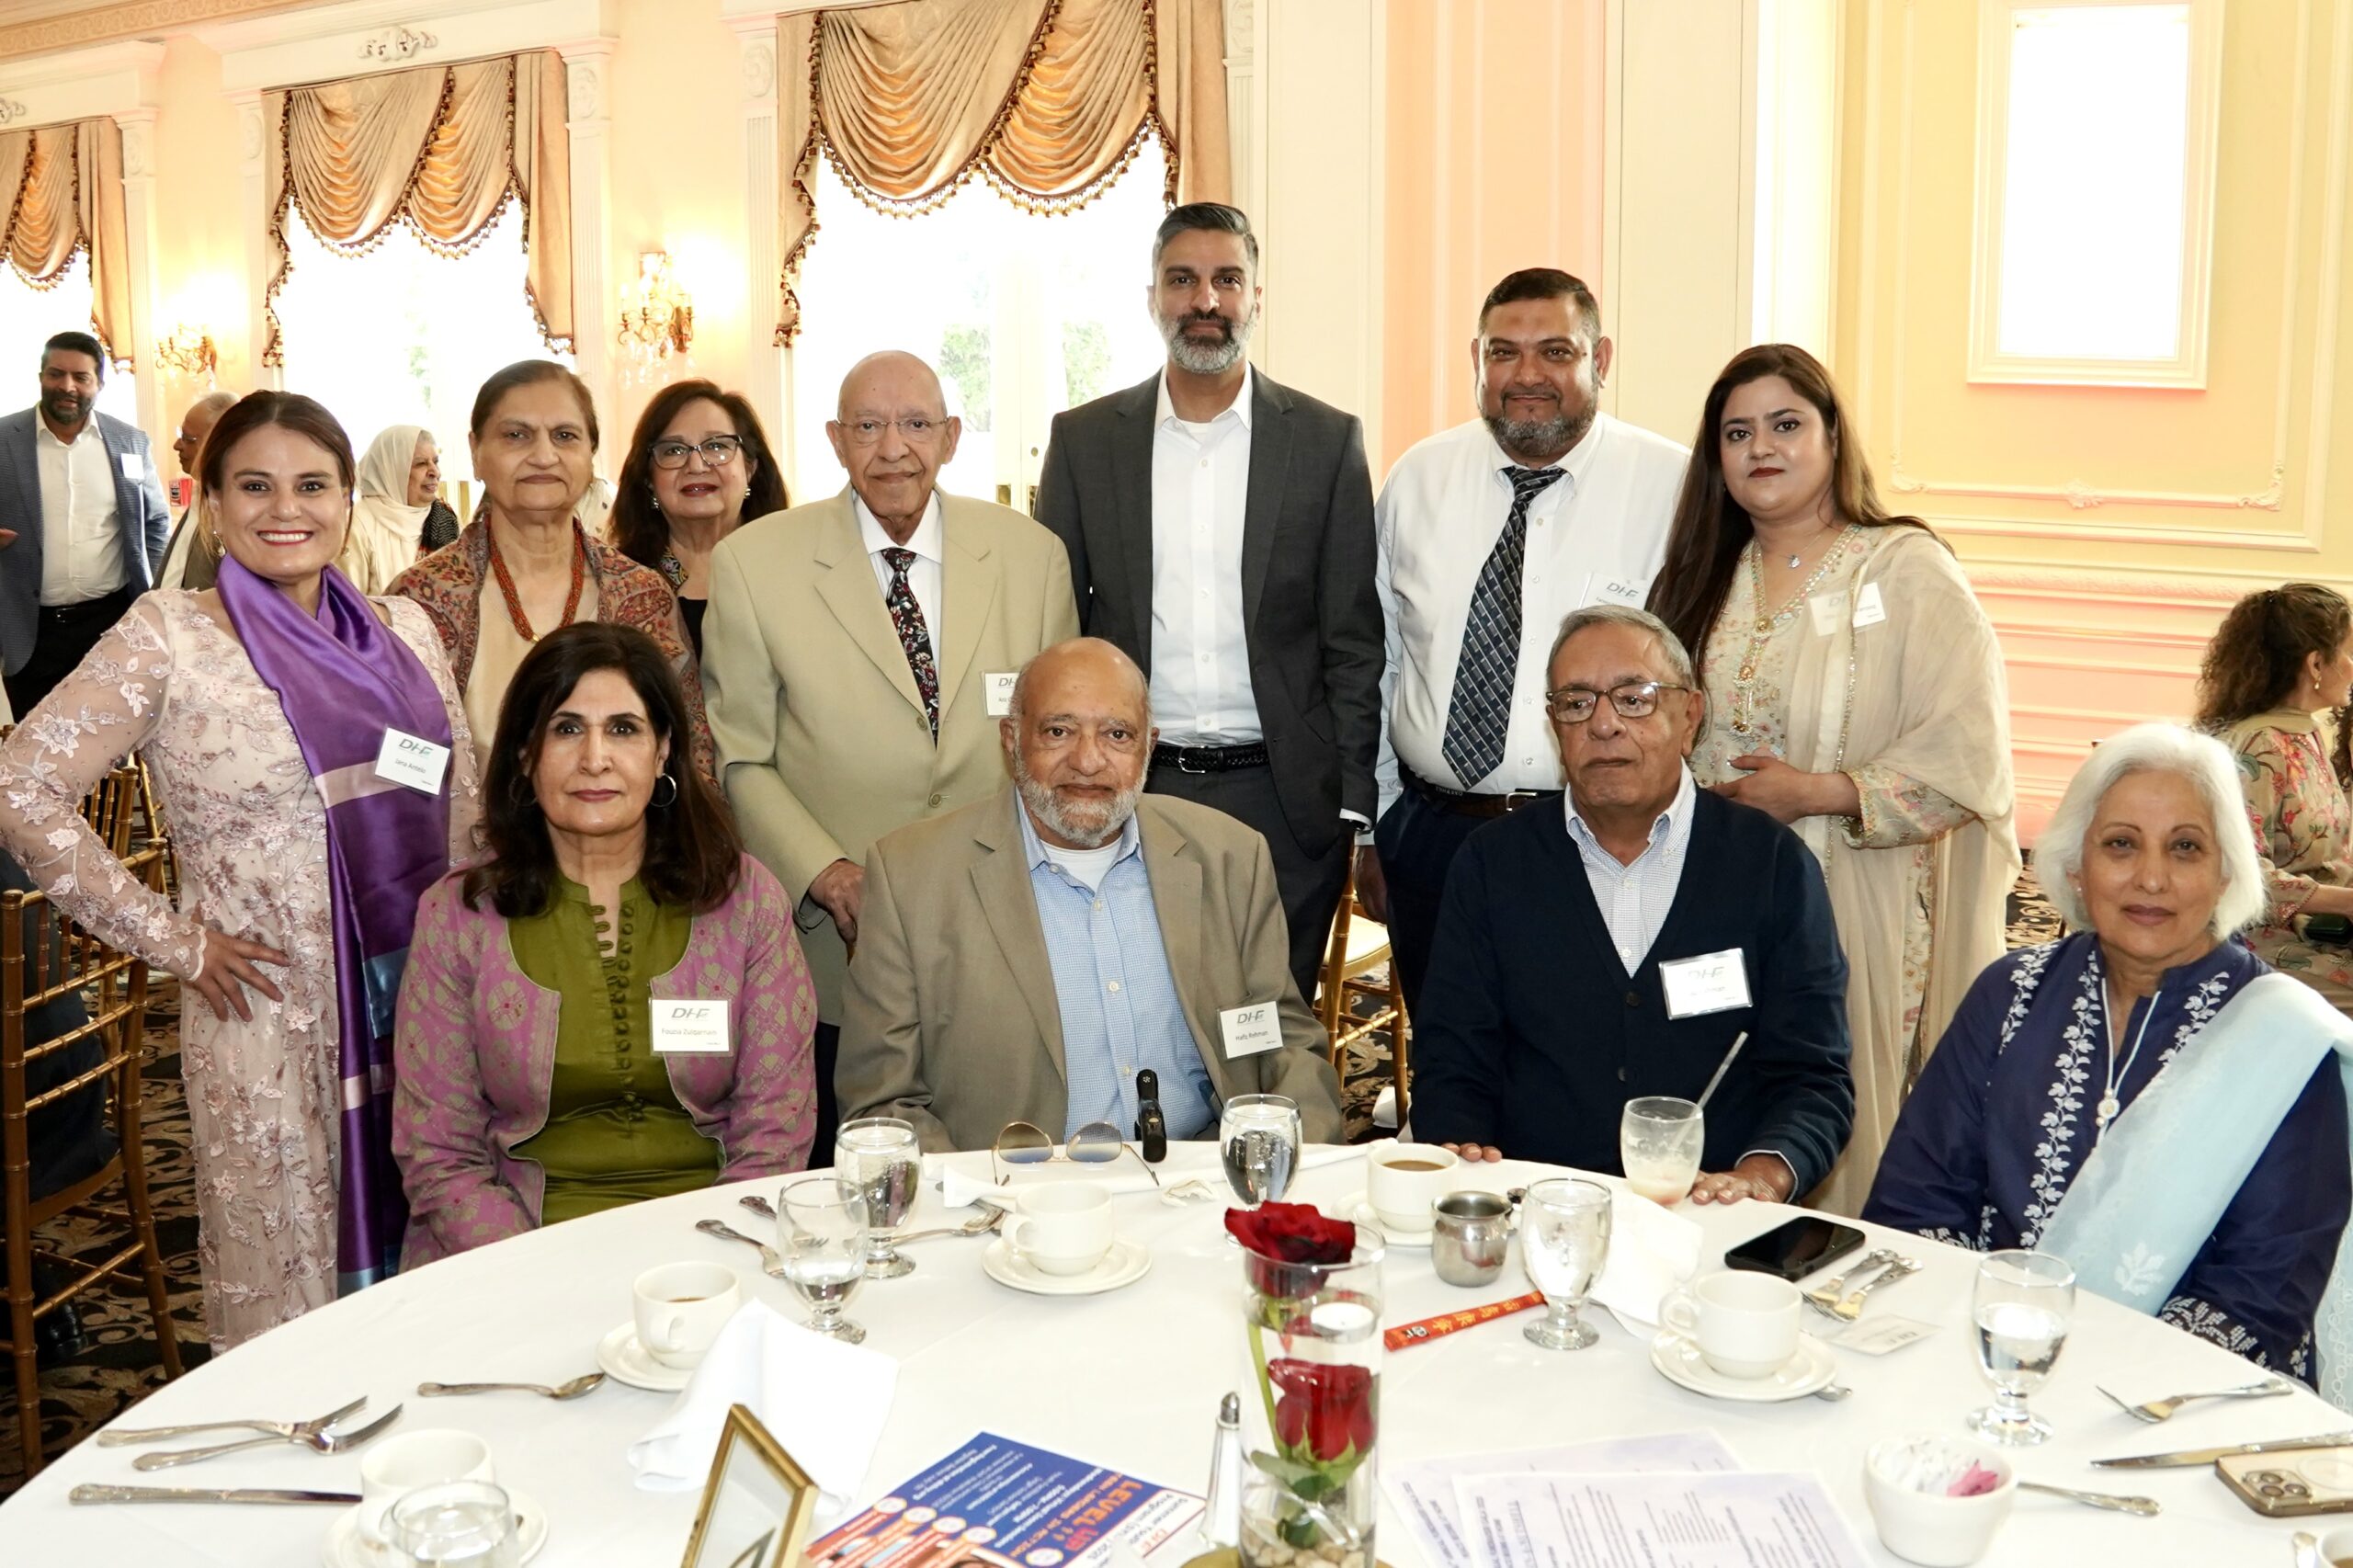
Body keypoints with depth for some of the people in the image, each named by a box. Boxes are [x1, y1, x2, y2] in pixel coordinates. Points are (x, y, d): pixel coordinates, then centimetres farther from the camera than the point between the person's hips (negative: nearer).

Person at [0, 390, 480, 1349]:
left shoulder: (403, 630, 8)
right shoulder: (166, 640, -6)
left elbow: (463, 808, 13)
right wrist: (168, 939, -9)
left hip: (419, 1003, 4)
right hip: (271, 1018, -4)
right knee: (287, 1299, 8)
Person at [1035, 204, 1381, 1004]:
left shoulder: (1326, 440, 3)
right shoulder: (1084, 439, 5)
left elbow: (1352, 639, 3)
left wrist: (1353, 803, -2)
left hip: (1281, 796, 0)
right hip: (1124, 792, 1)